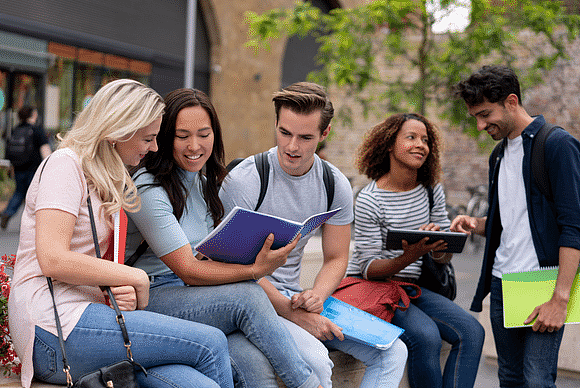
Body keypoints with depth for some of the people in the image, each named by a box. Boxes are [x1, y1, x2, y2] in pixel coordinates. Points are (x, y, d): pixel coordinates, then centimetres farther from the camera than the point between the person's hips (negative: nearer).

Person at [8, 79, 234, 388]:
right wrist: (137, 279, -9)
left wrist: (127, 294, -3)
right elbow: (54, 260, -17)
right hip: (54, 326, -8)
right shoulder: (65, 164, -4)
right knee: (212, 343, -17)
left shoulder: (111, 182, 24)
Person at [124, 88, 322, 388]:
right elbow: (188, 270, -18)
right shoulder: (148, 189, -14)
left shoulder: (205, 180, 12)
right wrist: (255, 270, -31)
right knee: (249, 297, -29)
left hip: (197, 295, 6)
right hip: (152, 297, -6)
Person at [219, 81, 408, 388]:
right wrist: (294, 313, -23)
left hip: (296, 295, 6)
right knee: (315, 359, -33)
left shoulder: (336, 185, 1)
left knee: (392, 352, -6)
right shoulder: (243, 180, -16)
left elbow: (336, 258, 8)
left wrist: (316, 295, -14)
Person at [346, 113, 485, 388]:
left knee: (472, 332, -13)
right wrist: (407, 259, -34)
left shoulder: (432, 190, 4)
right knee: (426, 337, -29)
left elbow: (444, 257, 7)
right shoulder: (369, 200, -14)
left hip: (411, 288, 6)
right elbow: (369, 269, -15)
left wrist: (439, 240, -18)